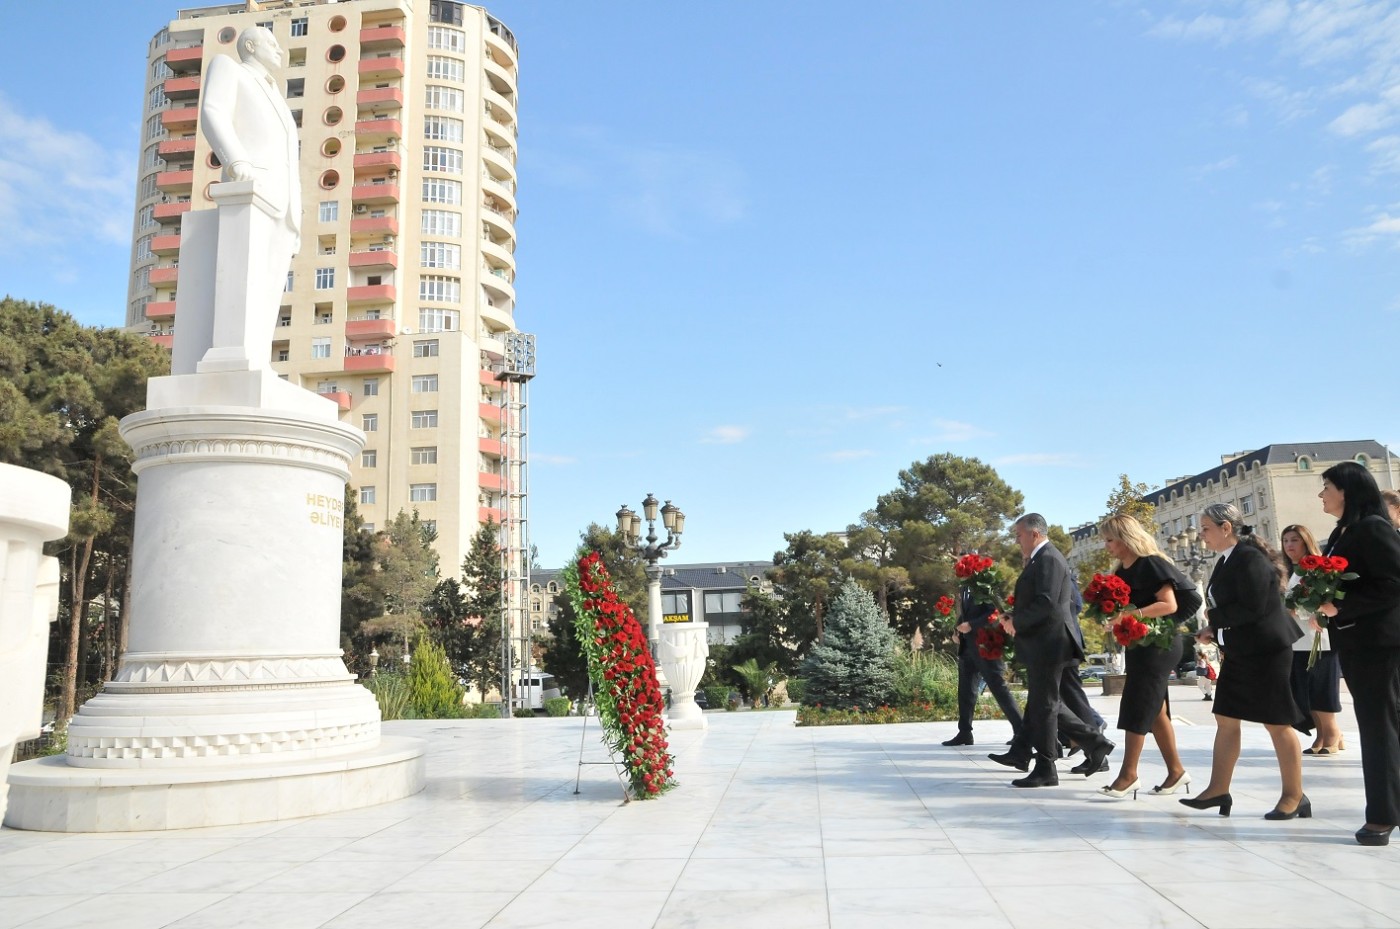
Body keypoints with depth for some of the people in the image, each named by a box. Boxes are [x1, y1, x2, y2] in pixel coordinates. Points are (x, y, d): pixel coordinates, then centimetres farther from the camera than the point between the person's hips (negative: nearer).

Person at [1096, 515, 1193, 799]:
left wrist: (1133, 614, -27)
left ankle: (1128, 774, -5)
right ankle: (1176, 771, 19)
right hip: (1138, 645, 9)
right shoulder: (1122, 570, 12)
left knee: (1136, 708, -9)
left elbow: (1170, 605, -20)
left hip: (1157, 645, -9)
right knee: (1155, 711, 11)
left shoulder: (1151, 564, -13)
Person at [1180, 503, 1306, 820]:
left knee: (1277, 723, 0)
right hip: (1238, 654, 10)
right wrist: (1215, 630, -1)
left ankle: (1294, 796, 13)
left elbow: (1253, 608, -25)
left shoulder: (1250, 558, -18)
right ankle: (1218, 789, 16)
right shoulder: (1227, 561, 10)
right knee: (1226, 720, 10)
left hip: (1265, 652, -10)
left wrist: (1213, 618, -14)